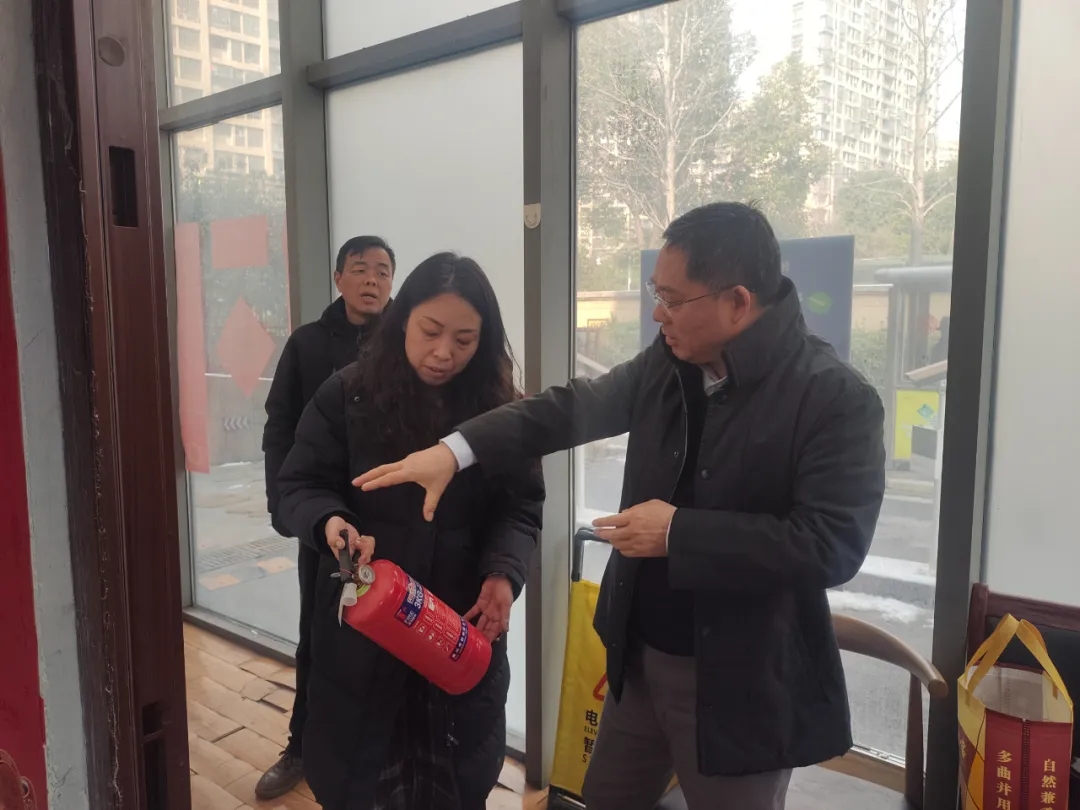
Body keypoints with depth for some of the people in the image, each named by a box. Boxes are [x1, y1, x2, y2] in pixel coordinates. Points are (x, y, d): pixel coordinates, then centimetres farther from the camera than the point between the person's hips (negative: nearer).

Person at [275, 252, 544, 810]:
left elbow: (520, 507, -1)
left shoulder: (498, 408, -2)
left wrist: (504, 573, -19)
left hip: (466, 628, 2)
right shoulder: (346, 397, -6)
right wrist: (331, 522, -26)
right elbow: (299, 486, -4)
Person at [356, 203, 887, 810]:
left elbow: (834, 546, -26)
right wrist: (455, 451, -10)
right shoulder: (669, 362, -1)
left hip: (743, 681, -6)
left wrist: (679, 532, -24)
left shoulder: (838, 400, -20)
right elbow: (573, 408, 1)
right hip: (641, 654, 7)